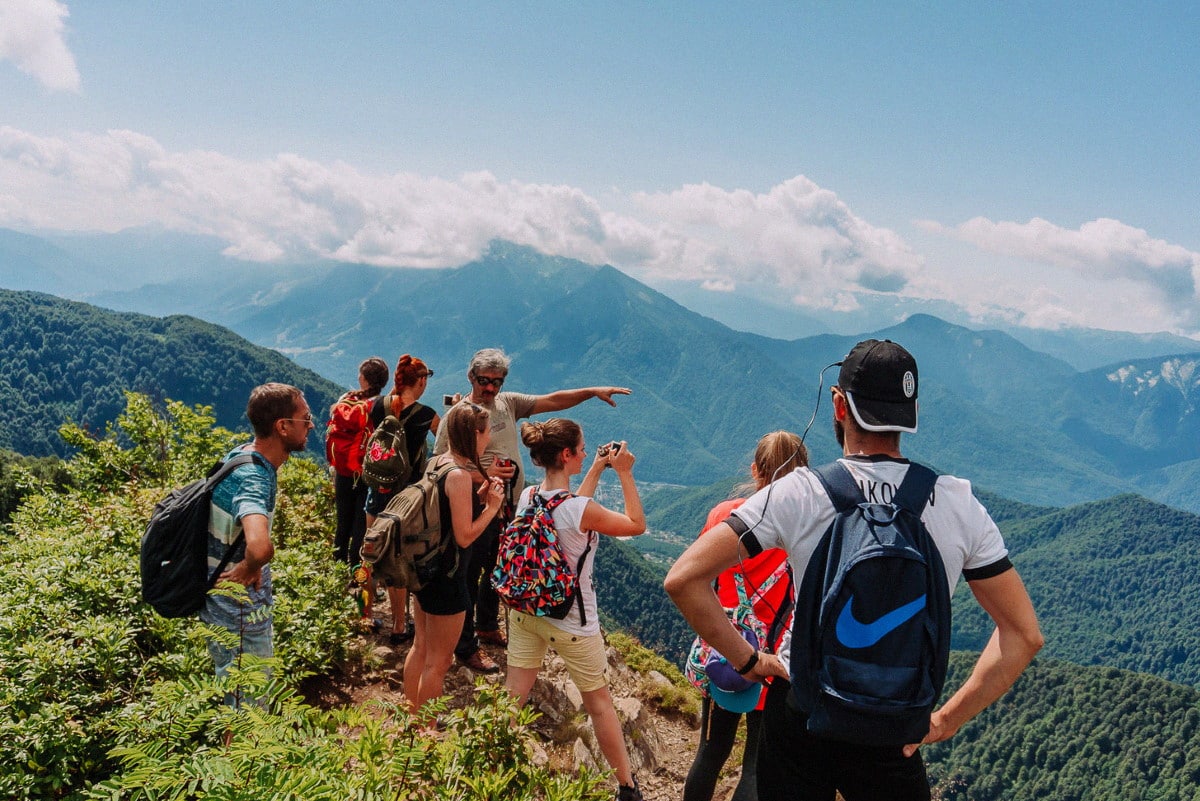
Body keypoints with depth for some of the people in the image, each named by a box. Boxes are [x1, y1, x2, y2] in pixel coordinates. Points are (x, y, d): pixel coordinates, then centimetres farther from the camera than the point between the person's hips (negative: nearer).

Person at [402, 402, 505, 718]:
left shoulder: (436, 463, 4)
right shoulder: (460, 475, -24)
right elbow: (465, 536, -24)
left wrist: (479, 496, 3)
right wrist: (492, 506, -13)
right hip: (446, 575, -10)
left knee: (421, 647, 23)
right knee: (439, 660, 6)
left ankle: (411, 715, 37)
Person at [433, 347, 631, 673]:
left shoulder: (508, 402, 4)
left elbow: (551, 401, 1)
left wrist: (593, 391, -7)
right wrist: (483, 473, -27)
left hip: (508, 508, 7)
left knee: (497, 571, 22)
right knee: (470, 578, 2)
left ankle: (487, 627, 42)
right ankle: (466, 648, 14)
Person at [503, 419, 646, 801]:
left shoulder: (527, 495, -8)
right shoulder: (583, 509, -27)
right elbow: (637, 525, -11)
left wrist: (596, 470, 13)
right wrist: (624, 473, -9)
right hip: (571, 623, -5)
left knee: (512, 696, 15)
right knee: (600, 702, 14)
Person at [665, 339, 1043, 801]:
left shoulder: (798, 494, -15)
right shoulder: (960, 506, -6)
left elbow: (683, 579, -18)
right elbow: (1024, 634, -1)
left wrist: (746, 660, -7)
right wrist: (948, 719, 0)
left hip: (798, 715, -1)